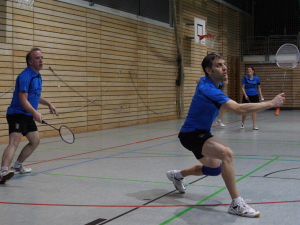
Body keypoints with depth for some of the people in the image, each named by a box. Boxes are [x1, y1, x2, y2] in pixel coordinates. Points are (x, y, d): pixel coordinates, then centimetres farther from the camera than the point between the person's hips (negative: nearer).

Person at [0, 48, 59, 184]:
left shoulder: (37, 76, 12)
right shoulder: (25, 76, -19)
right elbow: (23, 100, -28)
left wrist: (48, 104, 22)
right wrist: (35, 113, -41)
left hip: (28, 116, 10)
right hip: (17, 115, -10)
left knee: (35, 141, 18)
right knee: (15, 141, -26)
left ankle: (17, 166, 32)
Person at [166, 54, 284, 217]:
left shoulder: (205, 82, 2)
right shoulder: (208, 90, -28)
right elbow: (239, 109, -37)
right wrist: (271, 103, -35)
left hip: (200, 133, 11)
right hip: (191, 135, -11)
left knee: (215, 168, 24)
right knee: (226, 153, -32)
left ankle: (178, 175, 44)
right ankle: (236, 204, -29)